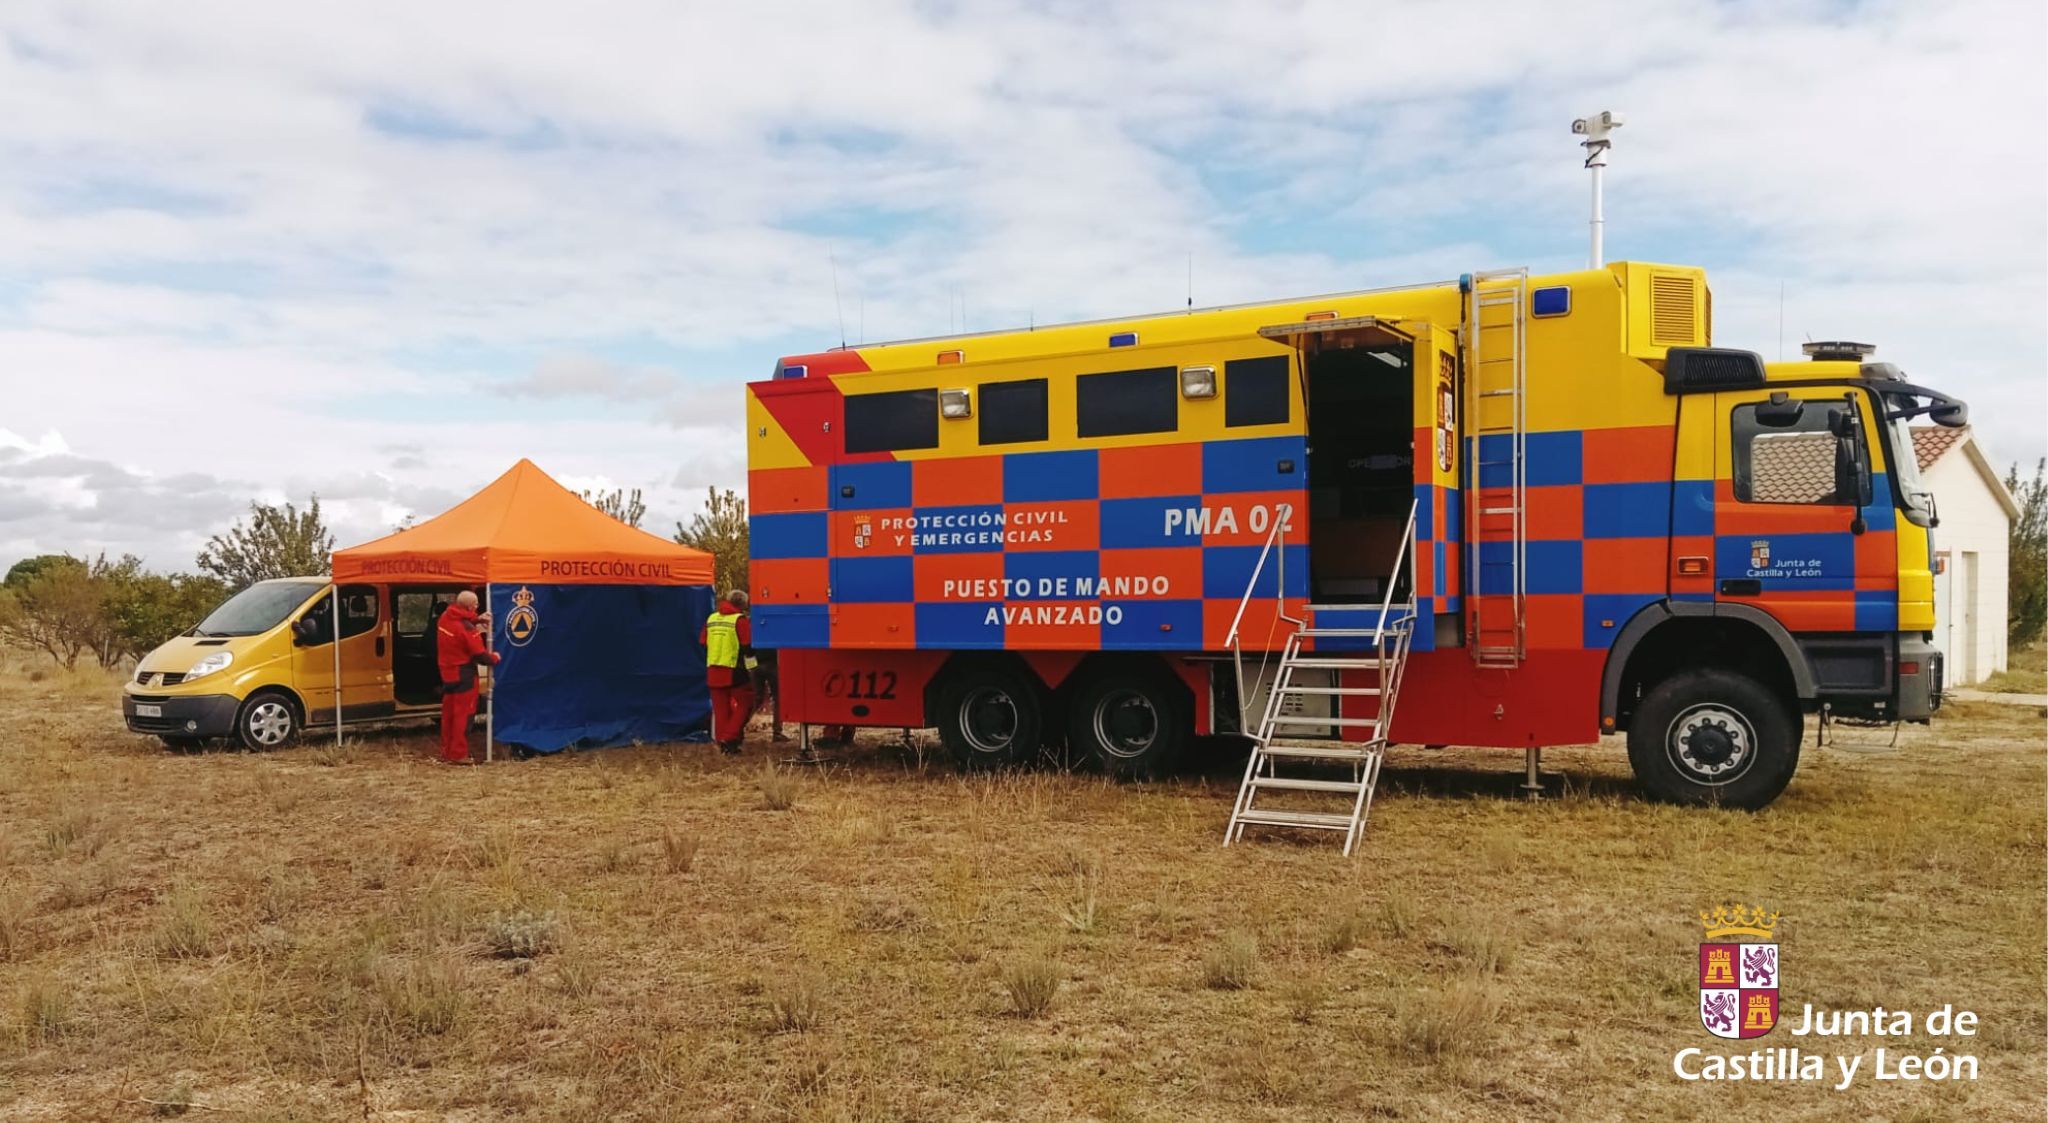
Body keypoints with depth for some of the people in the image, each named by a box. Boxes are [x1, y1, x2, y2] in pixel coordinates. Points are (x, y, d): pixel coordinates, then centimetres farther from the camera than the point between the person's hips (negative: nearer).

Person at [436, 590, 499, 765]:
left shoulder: (445, 617, -1)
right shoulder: (467, 629, -23)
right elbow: (480, 655, -20)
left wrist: (477, 619, 10)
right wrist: (494, 658, -1)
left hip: (447, 672, 8)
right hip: (463, 675, -8)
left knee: (448, 713, 15)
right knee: (463, 714, 0)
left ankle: (446, 752, 23)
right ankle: (459, 754, 2)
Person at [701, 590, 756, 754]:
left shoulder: (711, 619, 11)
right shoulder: (740, 620, -8)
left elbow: (703, 644, 17)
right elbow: (747, 648, -11)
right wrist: (751, 669, -3)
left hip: (714, 671, 6)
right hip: (735, 672, -6)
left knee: (720, 707, 10)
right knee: (744, 704, 3)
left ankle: (722, 742, 11)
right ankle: (730, 738, -8)